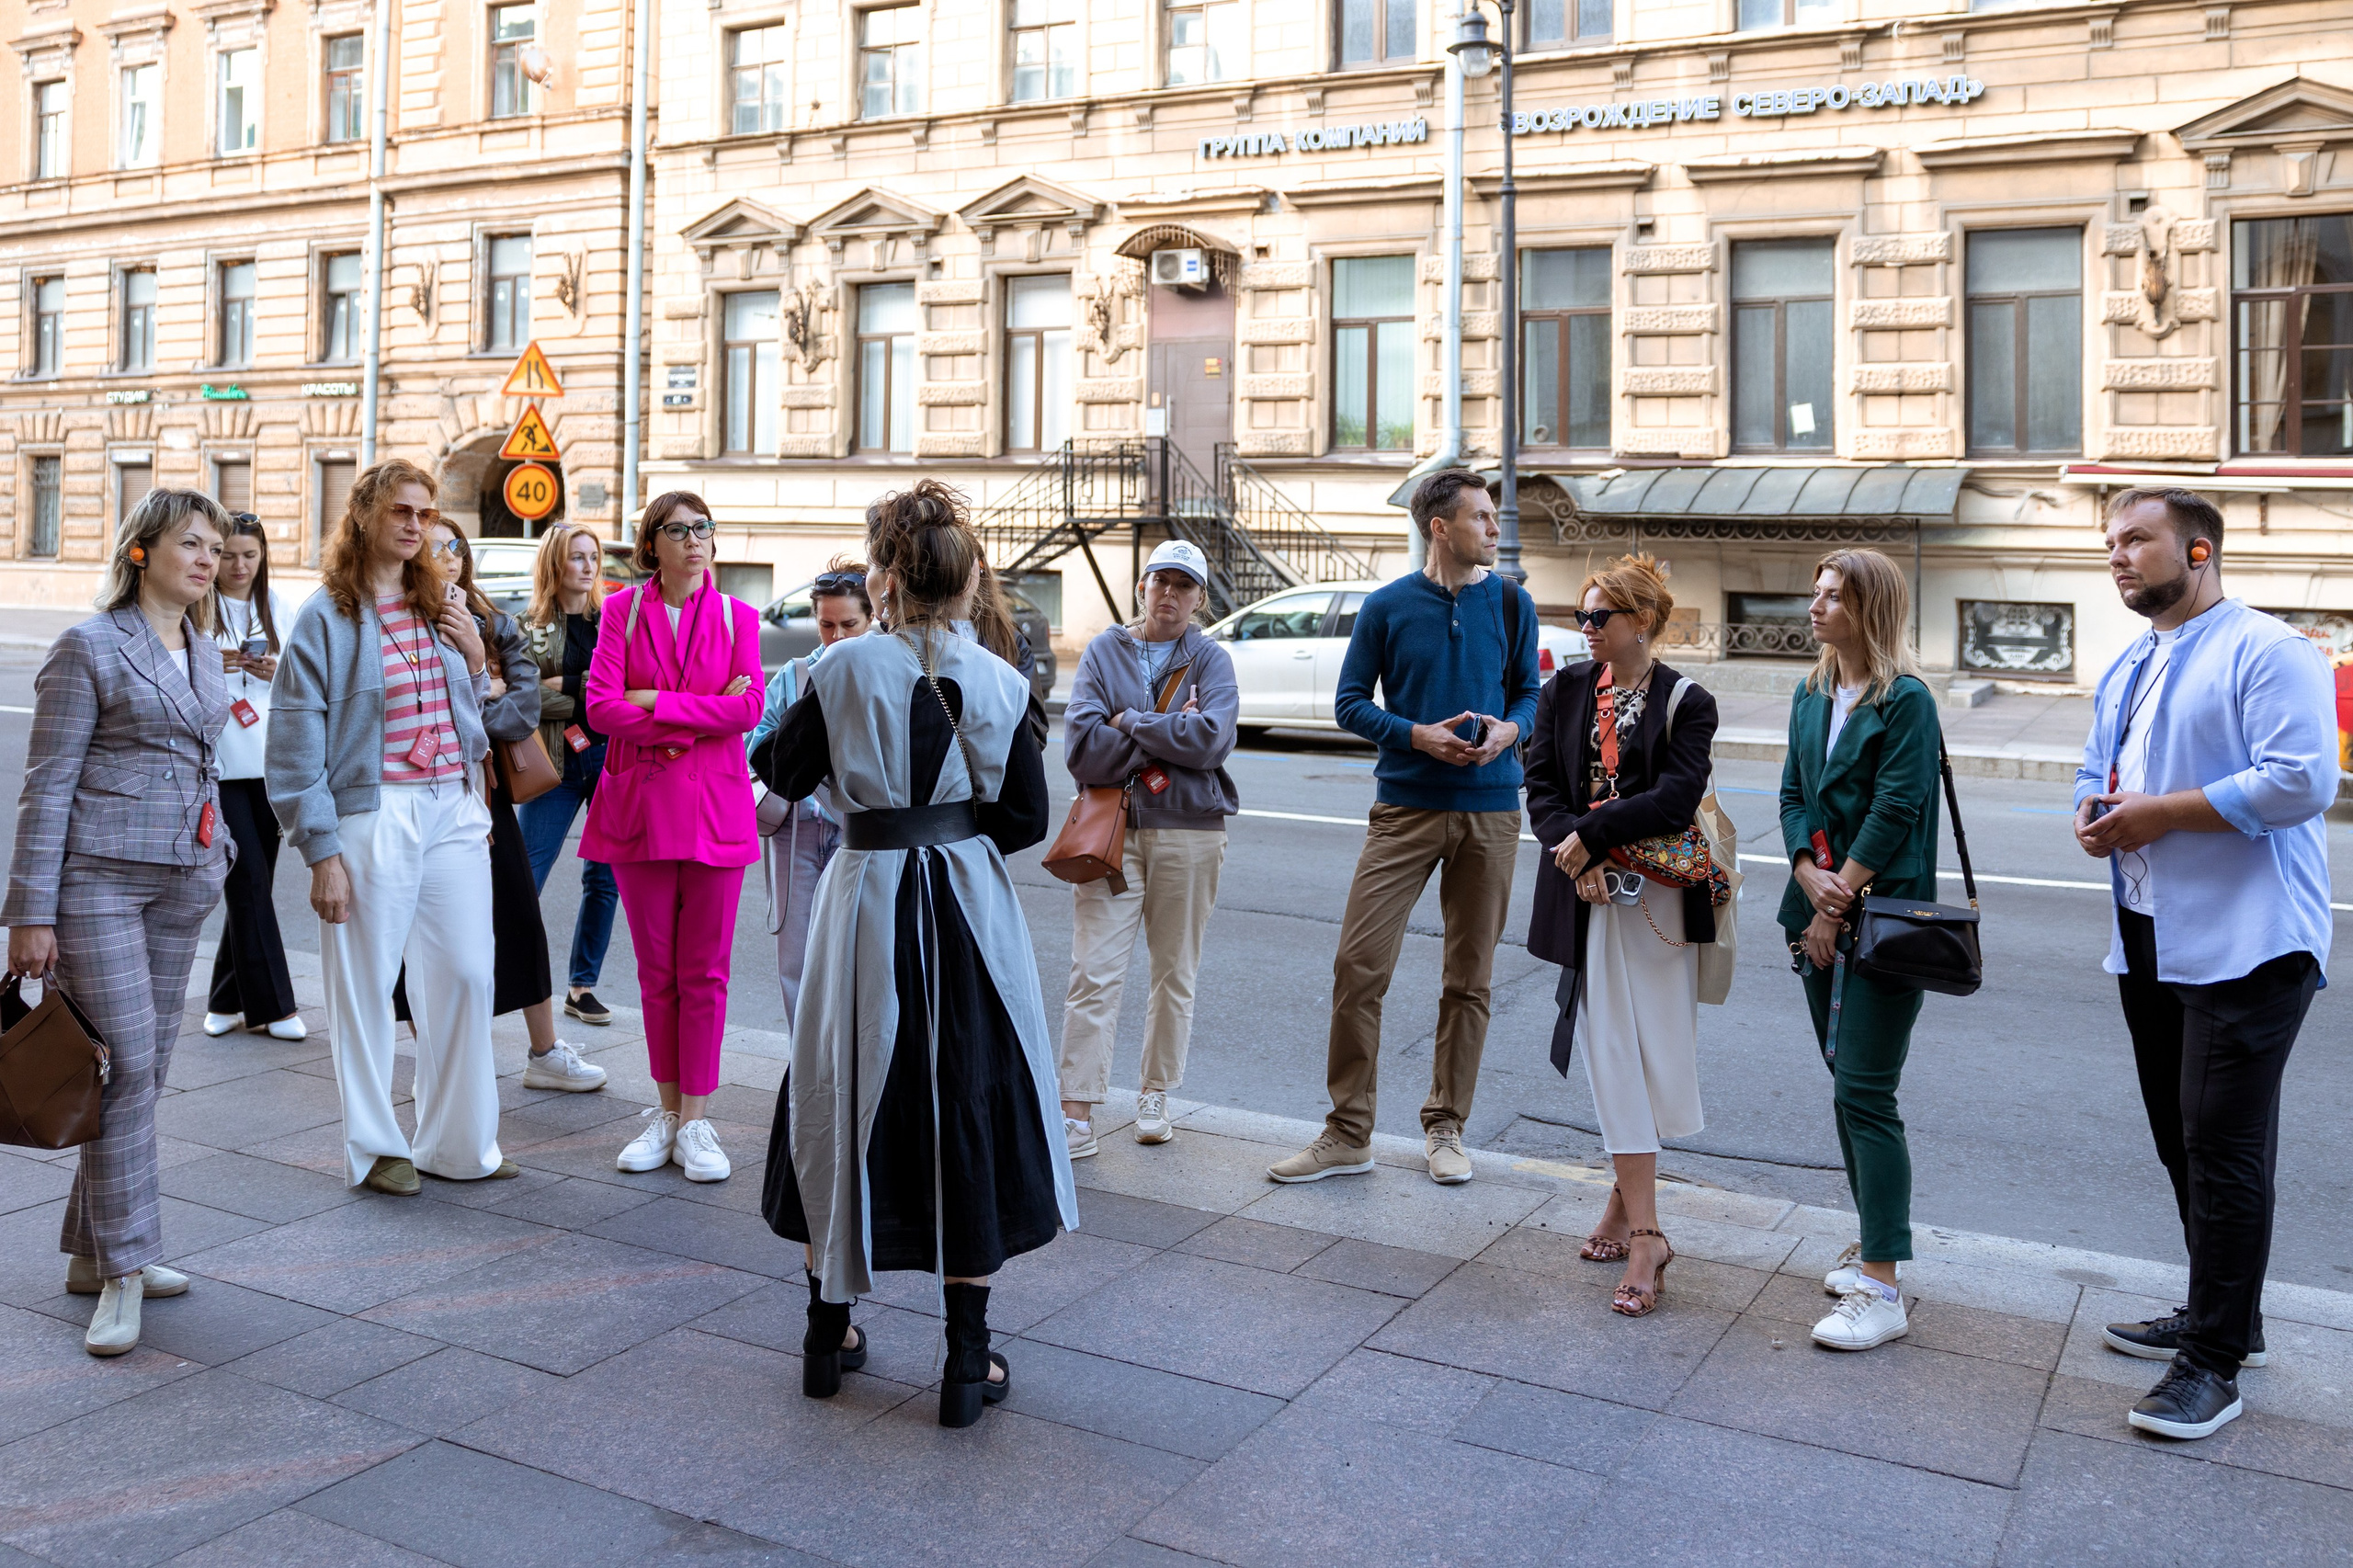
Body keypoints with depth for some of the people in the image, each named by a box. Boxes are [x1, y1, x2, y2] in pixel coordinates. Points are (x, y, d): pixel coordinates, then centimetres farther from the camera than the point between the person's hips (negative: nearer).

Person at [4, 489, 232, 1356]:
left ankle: (93, 1252, 20)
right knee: (125, 1060, -10)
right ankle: (123, 1269, -2)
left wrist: (215, 859, 16)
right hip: (97, 877, -7)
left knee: (147, 1065, 8)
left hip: (181, 879, 7)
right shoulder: (89, 648, -7)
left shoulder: (203, 650, 12)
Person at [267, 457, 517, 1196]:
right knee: (367, 985, 4)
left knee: (468, 974, 6)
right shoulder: (326, 616, -4)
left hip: (454, 810, 5)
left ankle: (458, 1141, 20)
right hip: (374, 815, -5)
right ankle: (375, 1148, 20)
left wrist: (475, 658, 1)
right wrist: (321, 852, -11)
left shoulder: (444, 603, 12)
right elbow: (297, 741, -6)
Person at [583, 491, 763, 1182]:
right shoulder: (622, 610, 4)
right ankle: (667, 1111, 19)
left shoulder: (737, 616, 5)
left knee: (704, 973, 2)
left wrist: (656, 702, -12)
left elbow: (749, 707, -8)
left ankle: (695, 1122, 9)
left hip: (714, 807, 0)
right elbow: (601, 706, -7)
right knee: (656, 973, 8)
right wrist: (699, 720, -12)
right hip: (639, 805, 0)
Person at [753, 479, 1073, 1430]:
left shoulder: (845, 668, -7)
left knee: (846, 1098, 15)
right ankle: (967, 1361, 14)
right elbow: (1028, 818, 0)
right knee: (968, 1110, 9)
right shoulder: (998, 681, -4)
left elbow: (785, 775, 4)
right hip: (969, 911, 0)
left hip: (867, 901, 0)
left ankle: (829, 1332, 28)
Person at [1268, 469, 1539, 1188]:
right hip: (1406, 807, -2)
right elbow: (1350, 702, 2)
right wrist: (1419, 735, -13)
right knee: (1359, 965, -7)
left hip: (1490, 809, 2)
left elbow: (1528, 691, 13)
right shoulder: (1387, 607, 0)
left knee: (1470, 978, 7)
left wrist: (1510, 729, -9)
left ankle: (1445, 1128, 21)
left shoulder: (1510, 602, 6)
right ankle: (1348, 1134, 5)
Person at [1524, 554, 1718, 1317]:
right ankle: (1642, 1230, 7)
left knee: (1652, 1053, -1)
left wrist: (1590, 834, -14)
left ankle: (1628, 1202, 12)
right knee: (1612, 1056, 2)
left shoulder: (1686, 703, -1)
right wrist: (1576, 856, -11)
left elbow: (1676, 797, -12)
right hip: (1588, 895, 3)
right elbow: (1541, 783, 4)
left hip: (1656, 897, -2)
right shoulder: (1566, 690, 9)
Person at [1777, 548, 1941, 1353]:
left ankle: (1882, 1289, -5)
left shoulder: (1906, 700, -10)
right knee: (1846, 1084, 13)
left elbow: (1895, 812, -14)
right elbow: (1793, 796, 11)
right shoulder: (1811, 697, 13)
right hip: (1820, 913, 7)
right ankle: (1878, 1240, 28)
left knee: (1865, 1093, -10)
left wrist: (1841, 898, -12)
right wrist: (1811, 876, -6)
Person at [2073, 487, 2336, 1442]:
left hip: (2242, 945, -9)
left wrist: (2162, 813, -18)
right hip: (2148, 940, 9)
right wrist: (2093, 812, 3)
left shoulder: (2267, 652, -11)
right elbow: (2097, 771, 27)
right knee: (2183, 1141, 17)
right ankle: (2220, 1316, 32)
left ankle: (2213, 1363, 2)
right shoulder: (2127, 672, 17)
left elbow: (2302, 780, -21)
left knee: (2224, 1147, -6)